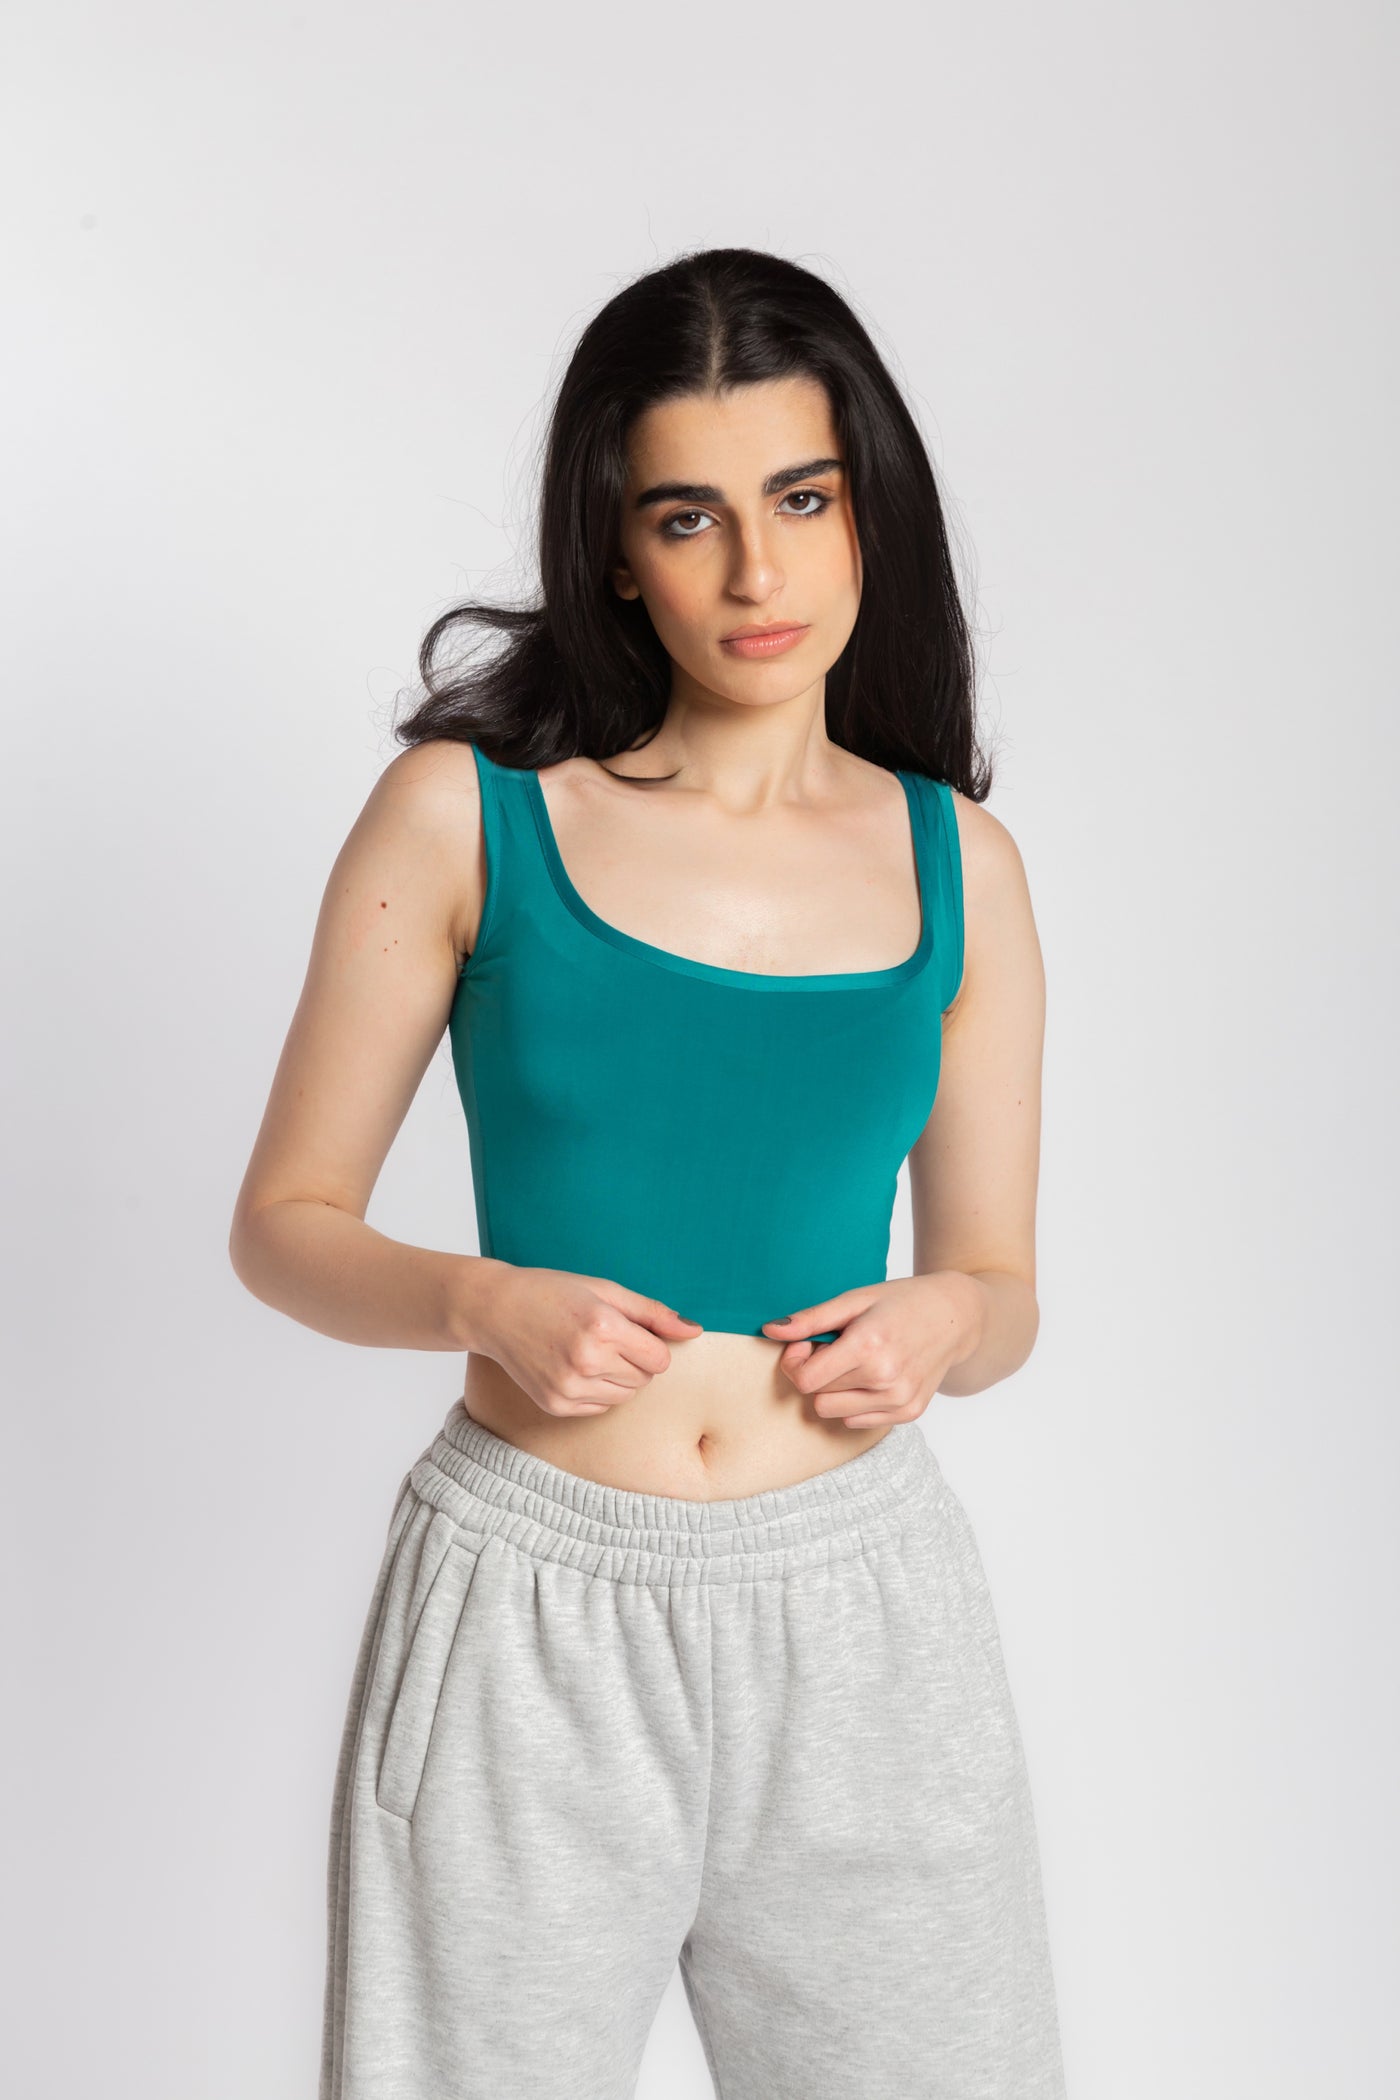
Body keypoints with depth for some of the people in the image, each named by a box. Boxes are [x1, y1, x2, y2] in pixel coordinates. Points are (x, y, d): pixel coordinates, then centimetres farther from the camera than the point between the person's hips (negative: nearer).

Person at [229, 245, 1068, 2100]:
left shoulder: (955, 860, 4)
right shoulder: (468, 811, -4)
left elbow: (1001, 1297, 11)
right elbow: (283, 1224, 1)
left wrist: (939, 1321, -11)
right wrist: (482, 1301, -17)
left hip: (865, 1616, 2)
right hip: (532, 1620, -2)